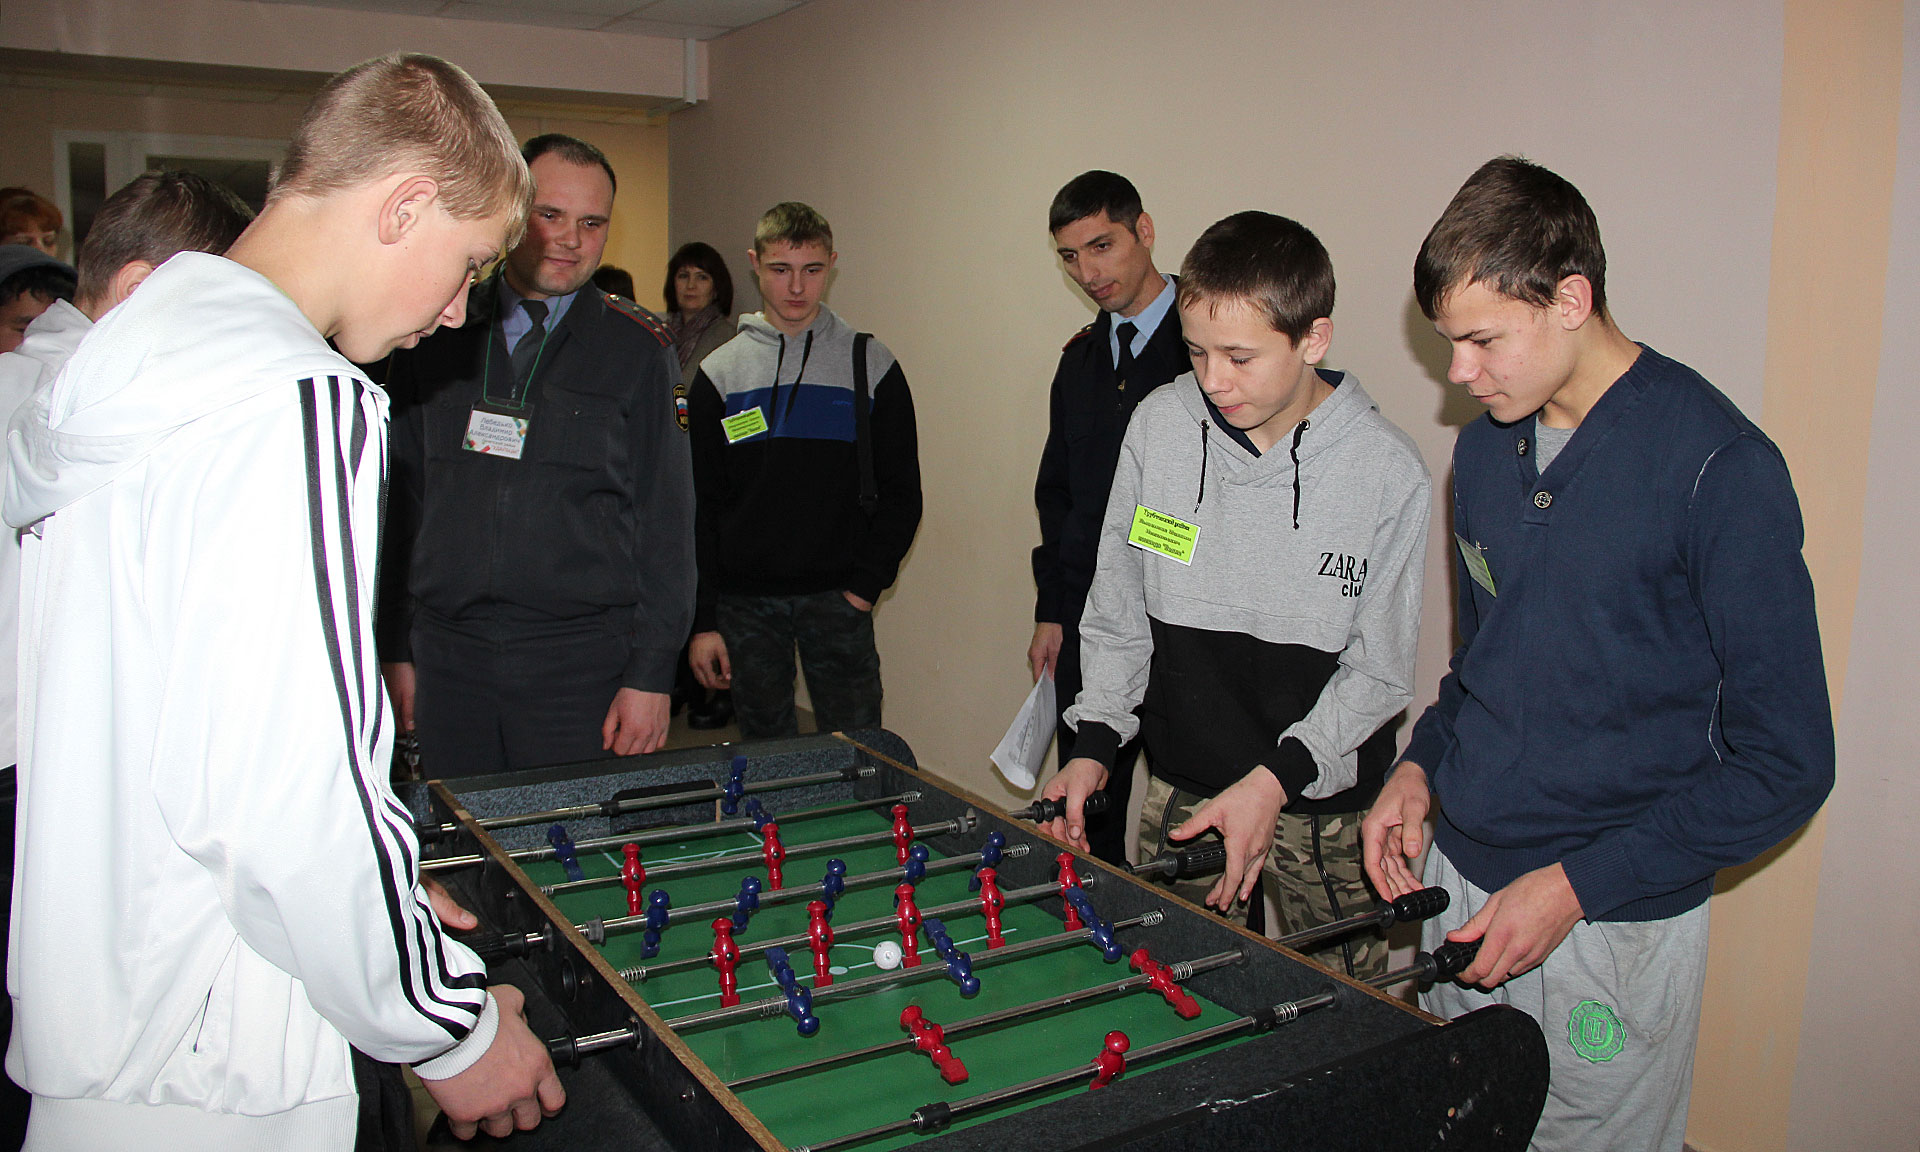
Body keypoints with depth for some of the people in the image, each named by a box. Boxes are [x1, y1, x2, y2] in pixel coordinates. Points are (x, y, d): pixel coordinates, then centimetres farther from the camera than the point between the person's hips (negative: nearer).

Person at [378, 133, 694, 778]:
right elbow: (402, 500, 12)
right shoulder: (437, 338, 8)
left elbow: (666, 518, -1)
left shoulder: (637, 349, 1)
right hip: (448, 653, 3)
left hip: (583, 659, -2)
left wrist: (652, 673, -6)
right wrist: (397, 649, 9)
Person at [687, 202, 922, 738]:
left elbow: (901, 492, 5)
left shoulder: (871, 365, 4)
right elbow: (697, 507, 4)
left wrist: (866, 584, -7)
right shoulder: (720, 373, 6)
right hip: (745, 603, 1)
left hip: (838, 598, -1)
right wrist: (701, 619, -1)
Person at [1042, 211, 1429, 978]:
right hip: (1180, 790, 3)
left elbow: (1378, 670, -8)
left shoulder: (1388, 470, -14)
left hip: (1324, 808, -2)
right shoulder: (1158, 425, -6)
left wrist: (1276, 777, -19)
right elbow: (1119, 605, 4)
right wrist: (1095, 741, -4)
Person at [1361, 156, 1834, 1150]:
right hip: (1461, 882, 6)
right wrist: (1422, 765, 1)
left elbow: (1785, 763, -14)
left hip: (1616, 926, -6)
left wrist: (1577, 882, -17)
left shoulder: (1719, 467, -16)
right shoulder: (1483, 448, 5)